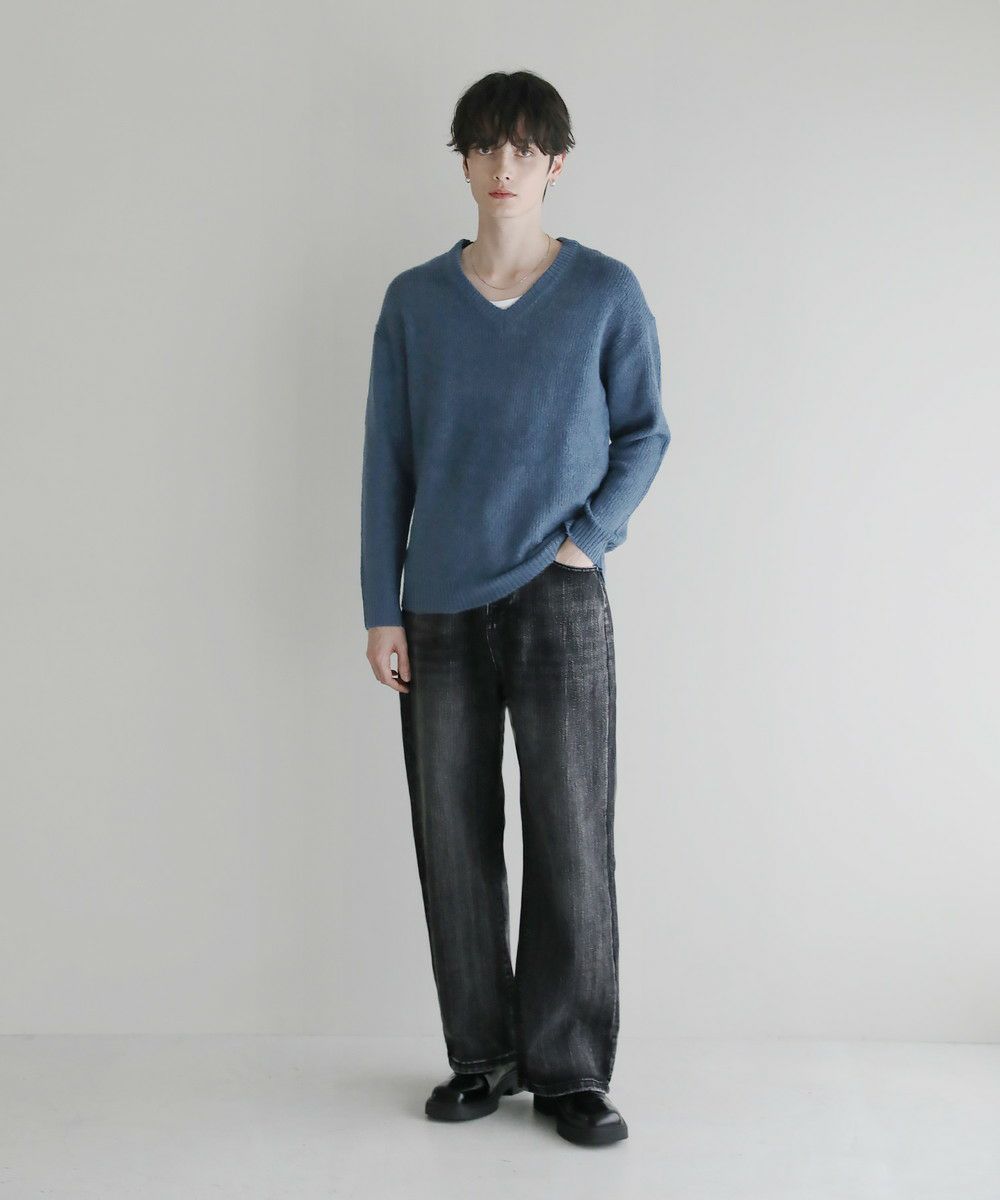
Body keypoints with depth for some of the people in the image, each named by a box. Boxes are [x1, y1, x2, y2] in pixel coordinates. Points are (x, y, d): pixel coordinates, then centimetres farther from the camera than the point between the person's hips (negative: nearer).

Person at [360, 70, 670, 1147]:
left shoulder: (606, 292, 2)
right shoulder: (414, 301, 6)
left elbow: (644, 434, 9)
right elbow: (386, 461, 7)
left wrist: (590, 534, -7)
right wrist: (380, 607, 3)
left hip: (558, 604, -2)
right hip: (440, 613, 2)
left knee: (572, 843, -2)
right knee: (454, 845, 7)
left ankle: (569, 1069, 12)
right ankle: (482, 1057, 21)